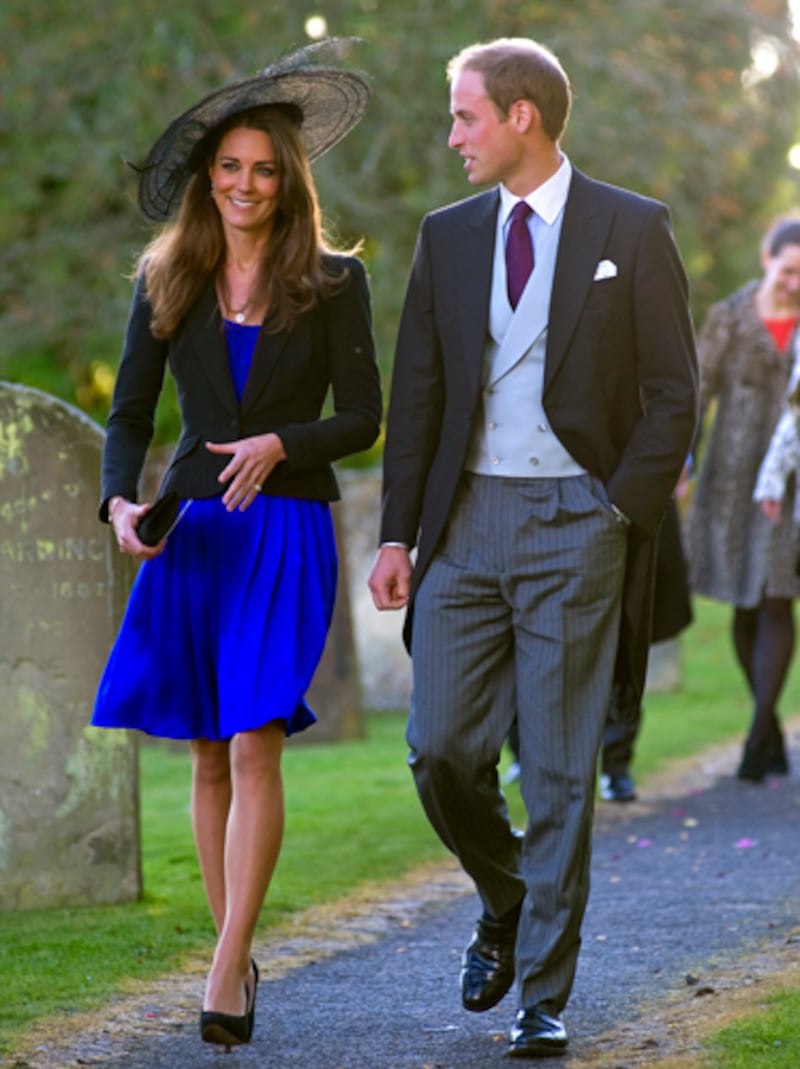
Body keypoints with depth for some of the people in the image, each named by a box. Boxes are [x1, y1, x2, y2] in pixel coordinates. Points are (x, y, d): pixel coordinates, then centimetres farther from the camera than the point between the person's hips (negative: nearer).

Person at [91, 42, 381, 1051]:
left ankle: (226, 972, -13)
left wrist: (280, 443, -18)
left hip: (286, 530, -3)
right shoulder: (166, 281, 8)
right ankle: (237, 952, 17)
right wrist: (120, 502, -10)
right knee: (208, 755, 6)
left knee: (254, 747, -13)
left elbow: (363, 417, 0)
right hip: (191, 528, 3)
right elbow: (129, 412, 8)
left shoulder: (332, 281, 1)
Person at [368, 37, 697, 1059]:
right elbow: (416, 394, 12)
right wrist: (397, 534, 5)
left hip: (575, 522, -4)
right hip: (466, 517, 4)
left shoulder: (632, 229, 0)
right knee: (442, 753, -1)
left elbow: (672, 392, 0)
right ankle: (506, 903, 29)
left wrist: (622, 515, -9)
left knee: (560, 768, -2)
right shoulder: (447, 236, 11)